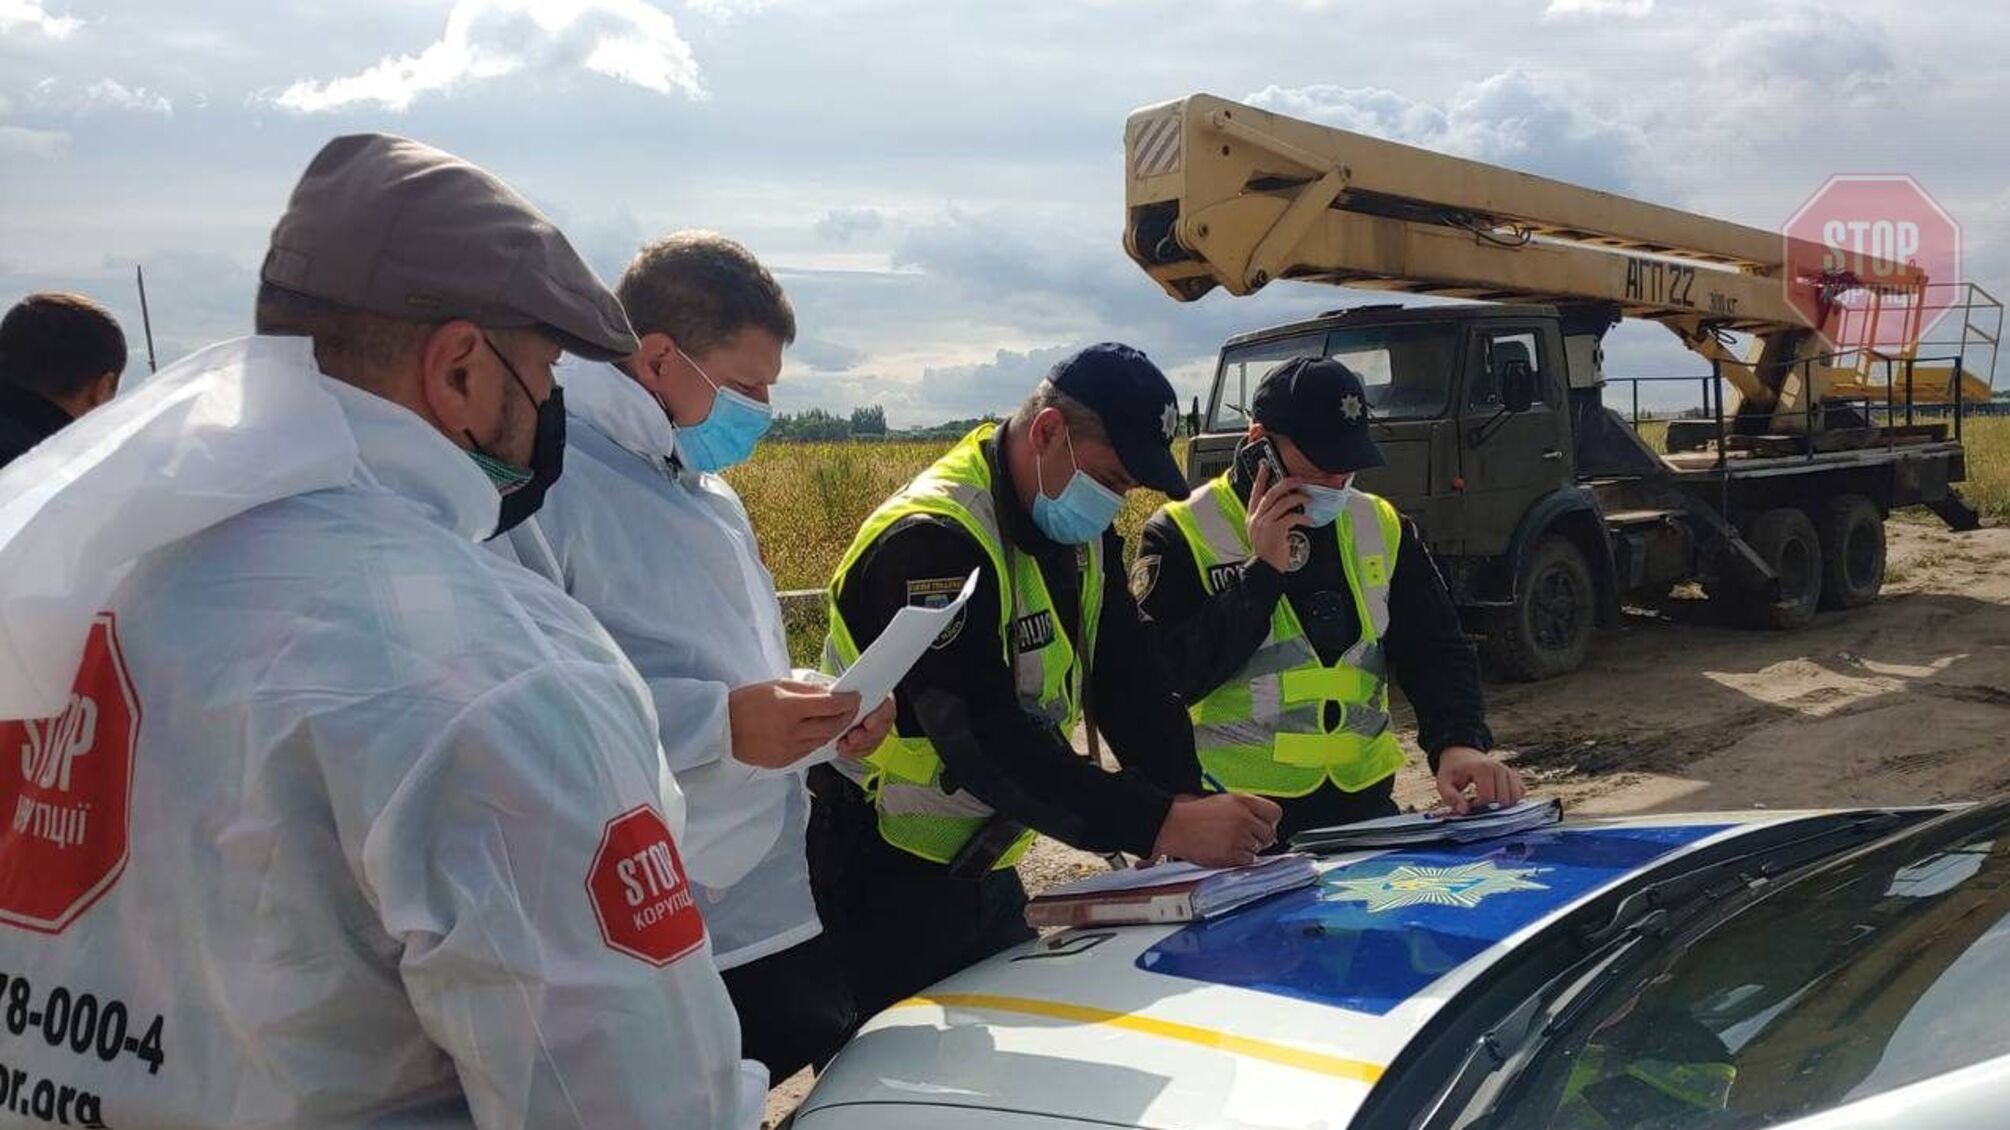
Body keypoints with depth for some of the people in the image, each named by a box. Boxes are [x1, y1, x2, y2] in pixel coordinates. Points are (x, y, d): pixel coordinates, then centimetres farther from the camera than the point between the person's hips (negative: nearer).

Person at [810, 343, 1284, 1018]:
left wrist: (1194, 806, -15)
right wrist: (1161, 825, -38)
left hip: (985, 868, 9)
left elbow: (1127, 685, 1)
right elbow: (983, 742, -34)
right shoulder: (931, 542, -27)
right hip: (888, 886, -9)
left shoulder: (1081, 534, 3)